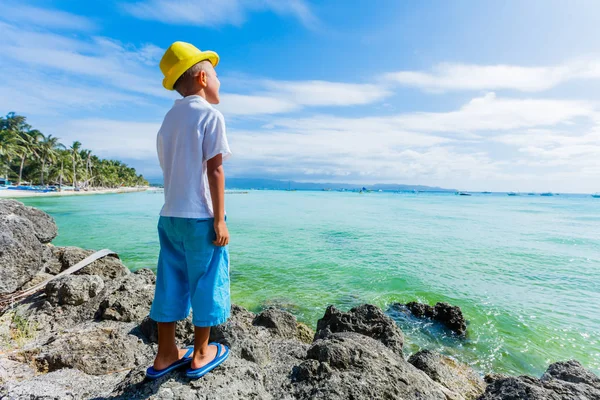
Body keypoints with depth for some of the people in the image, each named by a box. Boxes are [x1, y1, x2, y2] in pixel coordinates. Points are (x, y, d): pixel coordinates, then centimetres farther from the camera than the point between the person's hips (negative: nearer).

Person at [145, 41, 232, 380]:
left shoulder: (169, 118, 17)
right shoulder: (210, 115, -7)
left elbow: (172, 170, 15)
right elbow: (214, 170, -14)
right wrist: (220, 220, -14)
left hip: (170, 215, 8)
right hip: (201, 216, -7)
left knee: (171, 282, 13)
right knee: (206, 282, 6)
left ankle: (166, 355, 26)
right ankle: (200, 355, 21)